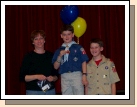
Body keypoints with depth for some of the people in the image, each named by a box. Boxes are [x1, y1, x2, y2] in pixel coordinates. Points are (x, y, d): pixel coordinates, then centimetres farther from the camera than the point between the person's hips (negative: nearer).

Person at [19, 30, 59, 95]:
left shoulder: (51, 56, 9)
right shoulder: (28, 57, 0)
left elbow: (56, 74, 16)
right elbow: (22, 77, -5)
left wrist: (53, 78, -6)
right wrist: (36, 76, -17)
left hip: (50, 91, 4)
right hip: (33, 91, -3)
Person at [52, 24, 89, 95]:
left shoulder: (78, 48, 3)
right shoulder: (59, 51, 12)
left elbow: (84, 62, 0)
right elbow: (56, 67, 9)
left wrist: (84, 75, -10)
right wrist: (60, 56, -5)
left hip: (77, 75, -3)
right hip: (64, 77, 4)